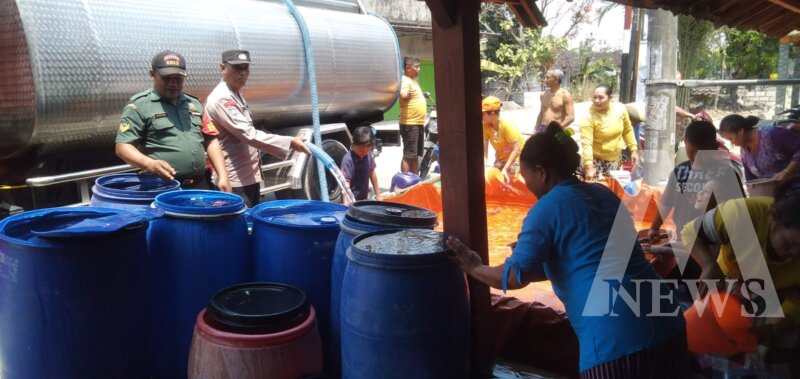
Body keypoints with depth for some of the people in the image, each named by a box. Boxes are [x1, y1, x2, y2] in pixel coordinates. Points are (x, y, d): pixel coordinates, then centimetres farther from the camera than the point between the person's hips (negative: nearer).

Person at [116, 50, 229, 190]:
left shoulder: (194, 104, 14)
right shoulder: (139, 105, -2)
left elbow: (210, 141, 15)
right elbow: (122, 146, -9)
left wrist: (223, 177, 3)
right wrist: (150, 164, -27)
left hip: (199, 186, 5)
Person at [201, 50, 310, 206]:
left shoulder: (237, 94, 15)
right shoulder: (221, 98, -17)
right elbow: (249, 134, -25)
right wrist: (290, 143, -29)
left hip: (250, 177, 10)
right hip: (235, 181, -10)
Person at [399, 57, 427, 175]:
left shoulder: (413, 81, 18)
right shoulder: (405, 80, -12)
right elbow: (403, 95, -31)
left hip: (419, 123, 10)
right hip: (409, 124, -10)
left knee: (416, 155, 16)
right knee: (408, 155, -9)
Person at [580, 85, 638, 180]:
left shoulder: (620, 109, -9)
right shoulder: (589, 116, -22)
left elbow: (627, 130, 7)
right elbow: (586, 143, -28)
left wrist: (634, 149, 5)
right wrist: (589, 166, -37)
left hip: (614, 158, 4)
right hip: (595, 159, -4)